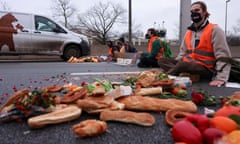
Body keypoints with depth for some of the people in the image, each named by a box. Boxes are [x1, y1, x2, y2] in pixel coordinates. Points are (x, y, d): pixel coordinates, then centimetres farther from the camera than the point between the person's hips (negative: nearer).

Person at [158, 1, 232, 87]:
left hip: (206, 69, -7)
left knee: (182, 65, -37)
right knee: (162, 61, -10)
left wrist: (221, 78, -23)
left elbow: (223, 56, -12)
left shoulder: (214, 30, -5)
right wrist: (175, 66, 4)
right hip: (188, 65, 7)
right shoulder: (189, 32, 15)